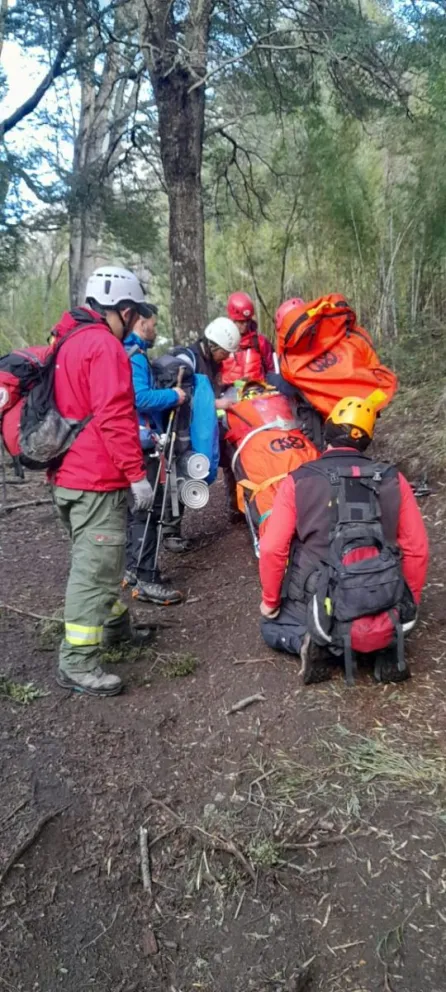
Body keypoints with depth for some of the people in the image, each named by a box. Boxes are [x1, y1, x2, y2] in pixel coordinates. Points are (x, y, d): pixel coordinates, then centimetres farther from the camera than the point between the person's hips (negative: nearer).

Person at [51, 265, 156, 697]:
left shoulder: (70, 342, 16)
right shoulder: (105, 345, -15)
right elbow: (114, 415, -23)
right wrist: (136, 472, -19)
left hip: (70, 474, 11)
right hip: (97, 480, -11)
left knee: (96, 560, 22)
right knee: (96, 568, -7)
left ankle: (115, 625, 37)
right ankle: (77, 665, -1)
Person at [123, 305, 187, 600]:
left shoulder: (131, 353, 17)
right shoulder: (134, 356, -15)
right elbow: (141, 398, -26)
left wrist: (168, 397, 11)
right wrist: (174, 396, -13)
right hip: (140, 443, -11)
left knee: (136, 507, 16)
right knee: (148, 509, -8)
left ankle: (133, 568, 25)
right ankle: (146, 579, -5)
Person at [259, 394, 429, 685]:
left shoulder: (298, 482, -6)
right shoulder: (394, 481, -1)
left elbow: (272, 549, -8)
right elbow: (417, 551, 2)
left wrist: (270, 601, 9)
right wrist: (408, 605, 17)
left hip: (321, 610, -1)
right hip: (384, 613, 1)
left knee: (272, 626, 30)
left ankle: (312, 641, -2)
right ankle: (387, 644, 4)